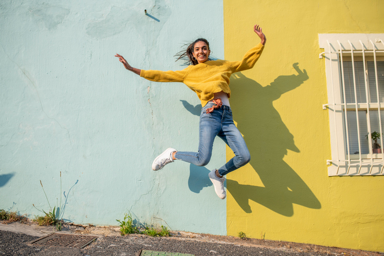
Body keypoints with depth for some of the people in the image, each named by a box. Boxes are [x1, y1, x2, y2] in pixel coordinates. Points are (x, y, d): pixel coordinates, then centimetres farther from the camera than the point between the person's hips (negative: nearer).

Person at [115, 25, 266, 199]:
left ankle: (218, 175, 18)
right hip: (210, 115, -3)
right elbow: (162, 76, 14)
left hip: (227, 116, 4)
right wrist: (133, 69, 11)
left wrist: (262, 42, 26)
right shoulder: (189, 72, 15)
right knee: (203, 160, -19)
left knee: (244, 157, -11)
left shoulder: (222, 65, 22)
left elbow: (247, 62, 32)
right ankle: (172, 154, 11)